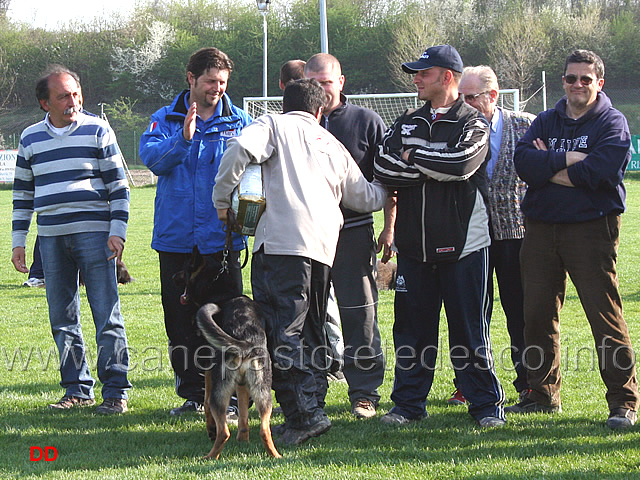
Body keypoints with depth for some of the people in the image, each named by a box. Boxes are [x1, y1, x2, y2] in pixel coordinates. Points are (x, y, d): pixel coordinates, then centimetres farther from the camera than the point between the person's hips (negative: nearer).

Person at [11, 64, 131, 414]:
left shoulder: (98, 131, 1)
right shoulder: (30, 138, 11)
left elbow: (118, 185, 1)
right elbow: (22, 192, 18)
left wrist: (117, 232, -7)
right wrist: (18, 240, 12)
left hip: (93, 234, -4)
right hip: (51, 238, 4)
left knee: (107, 316, -5)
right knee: (62, 320, 7)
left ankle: (115, 391, 0)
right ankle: (78, 389, 16)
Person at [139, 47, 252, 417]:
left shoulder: (240, 123, 7)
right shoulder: (166, 120, 8)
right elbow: (153, 158, -10)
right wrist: (184, 137, -26)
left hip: (222, 239, -2)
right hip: (176, 237, 2)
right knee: (180, 319, 8)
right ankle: (193, 393, 19)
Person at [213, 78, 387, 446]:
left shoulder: (274, 125, 12)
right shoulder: (332, 144, 26)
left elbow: (240, 150, -9)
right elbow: (364, 197, 32)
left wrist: (223, 199, 2)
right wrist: (389, 191, 54)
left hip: (282, 240, -6)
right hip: (324, 246, 6)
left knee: (283, 331, -8)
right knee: (311, 331, 16)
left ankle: (304, 414, -16)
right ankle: (314, 404, 14)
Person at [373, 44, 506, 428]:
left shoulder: (473, 124, -1)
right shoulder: (407, 124, 14)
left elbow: (461, 163, -21)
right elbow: (384, 169, -3)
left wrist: (412, 158, -8)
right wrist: (435, 169, -11)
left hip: (463, 245, -4)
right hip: (414, 245, 5)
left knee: (470, 330, -1)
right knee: (412, 327, 8)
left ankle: (487, 404, 8)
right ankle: (409, 403, 17)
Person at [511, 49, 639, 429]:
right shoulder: (545, 122, 15)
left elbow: (602, 170, -16)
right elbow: (523, 162, -3)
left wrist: (549, 167, -6)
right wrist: (568, 160, -15)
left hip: (591, 228, -5)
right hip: (541, 228, 5)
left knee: (606, 316, -8)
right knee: (538, 315, 9)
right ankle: (543, 394, 23)